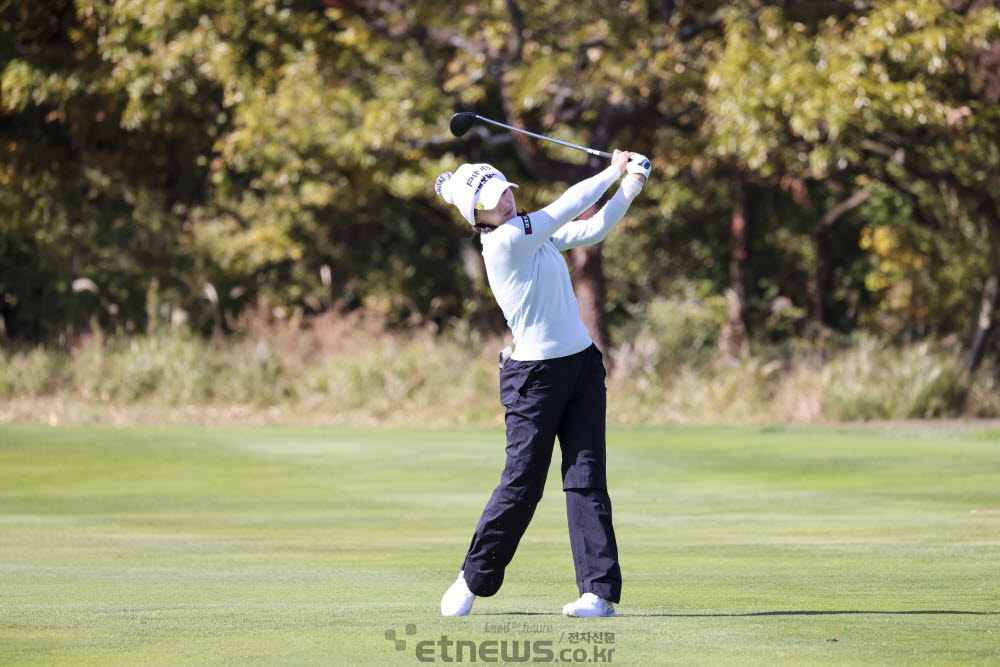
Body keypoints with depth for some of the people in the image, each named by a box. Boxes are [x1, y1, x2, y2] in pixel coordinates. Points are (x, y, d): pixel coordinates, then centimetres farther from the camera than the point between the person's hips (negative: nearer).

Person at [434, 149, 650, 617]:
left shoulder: (537, 233, 10)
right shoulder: (504, 242, -15)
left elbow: (592, 229, 11)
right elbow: (567, 206, -14)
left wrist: (630, 188, -3)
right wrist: (613, 172, -2)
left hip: (583, 364, 7)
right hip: (536, 375, -7)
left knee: (587, 478, 0)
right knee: (521, 483, -1)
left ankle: (599, 591, -2)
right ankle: (474, 579, 18)